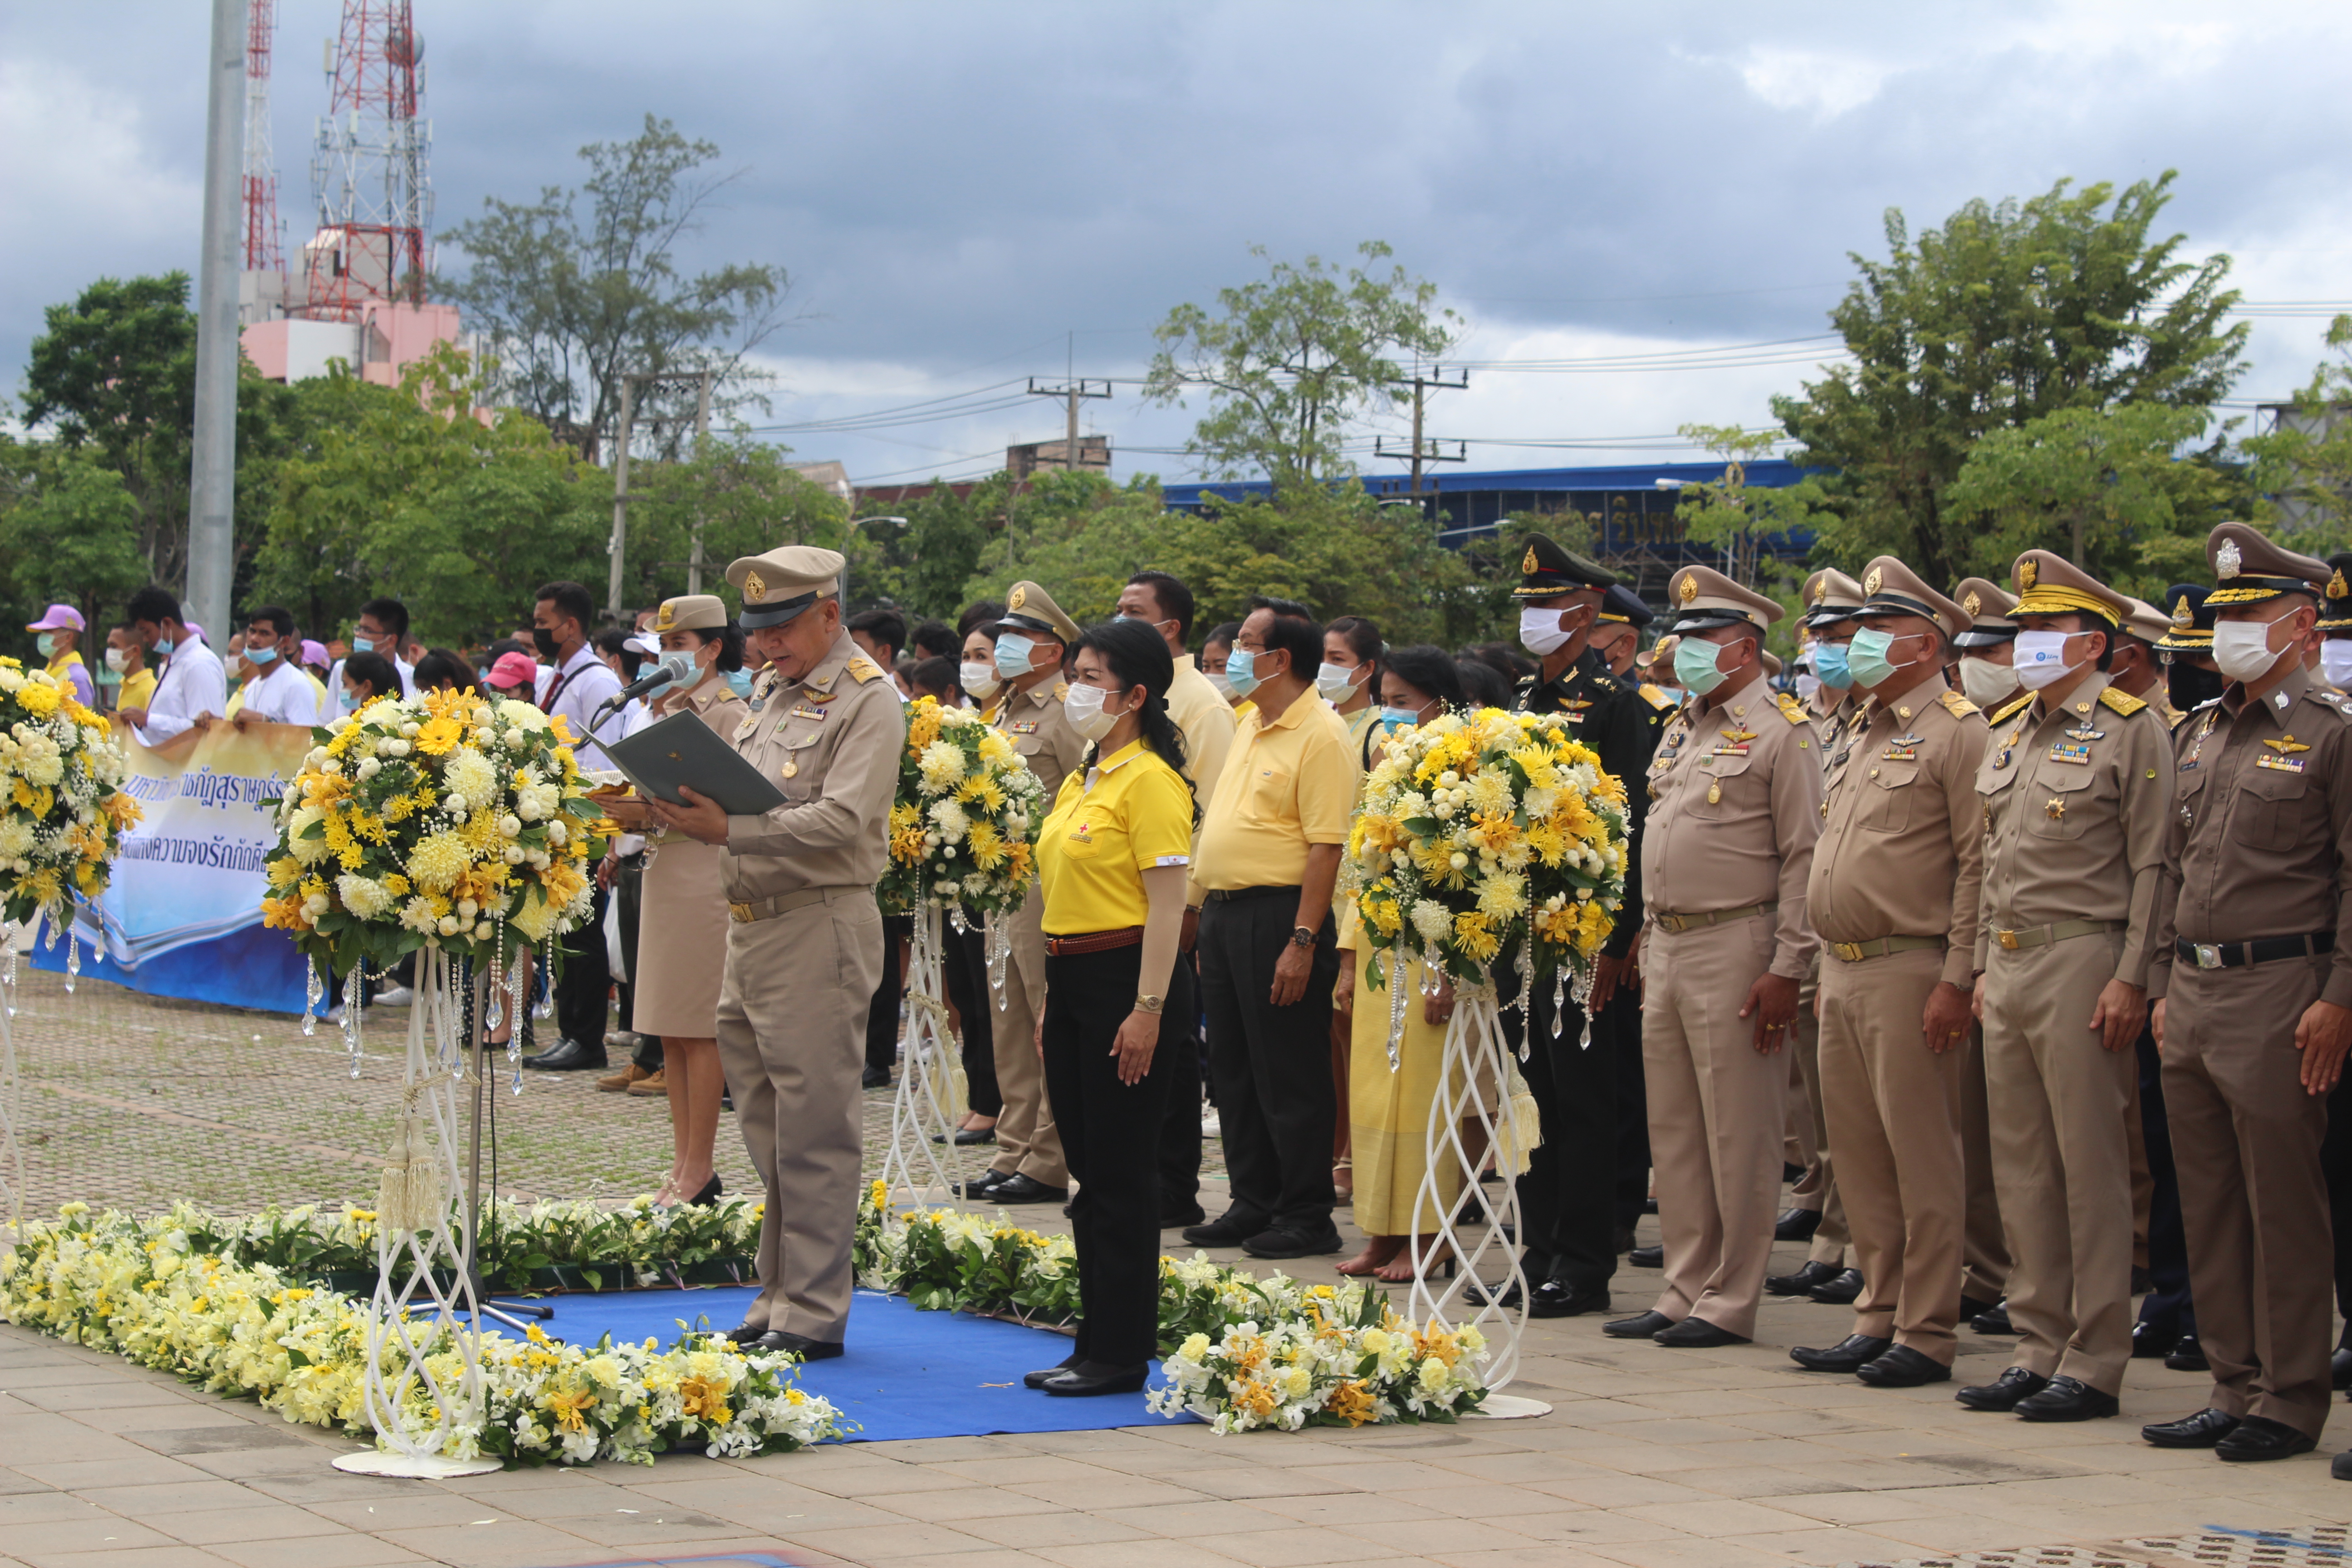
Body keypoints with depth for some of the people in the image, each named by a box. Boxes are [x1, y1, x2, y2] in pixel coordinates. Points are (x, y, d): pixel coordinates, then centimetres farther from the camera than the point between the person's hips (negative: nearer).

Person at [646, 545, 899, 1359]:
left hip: (821, 925, -9)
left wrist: (730, 830, -28)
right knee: (767, 1132, 13)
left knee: (814, 1134, -6)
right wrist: (685, 810, 2)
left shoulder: (868, 700, -9)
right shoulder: (769, 692, 18)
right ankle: (776, 1301, 20)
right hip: (750, 927, 9)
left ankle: (813, 1315, -2)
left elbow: (840, 820, -20)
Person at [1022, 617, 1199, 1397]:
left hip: (1123, 977, -9)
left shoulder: (1150, 780, -12)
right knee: (1088, 1171, 11)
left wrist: (1148, 1009, -20)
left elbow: (1167, 902, -16)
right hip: (1069, 978, 9)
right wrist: (1052, 1002, 18)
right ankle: (1094, 1343, 17)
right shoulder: (1078, 783, 15)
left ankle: (1122, 1354, 1)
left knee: (1121, 1174, -4)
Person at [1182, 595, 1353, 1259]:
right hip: (1224, 910, 9)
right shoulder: (1248, 724, 15)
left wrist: (1302, 941, -24)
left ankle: (1306, 1217, 5)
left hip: (1280, 916, -9)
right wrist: (1196, 897, 16)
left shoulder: (1320, 736, -15)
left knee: (1289, 1078, -3)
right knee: (1233, 1070, 13)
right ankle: (1252, 1204, 22)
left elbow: (1326, 846, -20)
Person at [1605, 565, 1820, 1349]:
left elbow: (1805, 859, -12)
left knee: (1739, 1136, -3)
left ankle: (1731, 1303, 3)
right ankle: (1685, 1291, 19)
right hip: (1666, 947, 8)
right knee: (1673, 1132, 11)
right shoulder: (1679, 730, 16)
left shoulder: (1781, 731, -8)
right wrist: (1650, 946, 17)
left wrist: (1788, 969, -16)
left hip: (1735, 947, -8)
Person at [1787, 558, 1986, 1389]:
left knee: (1922, 1159, -4)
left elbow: (1979, 864, -13)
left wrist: (1956, 981, -18)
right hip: (1844, 971, 9)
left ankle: (1927, 1334, 1)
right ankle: (1879, 1316, 18)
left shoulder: (1958, 731, -8)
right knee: (1860, 1156, 11)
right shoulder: (1858, 734, 19)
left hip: (1911, 971, -9)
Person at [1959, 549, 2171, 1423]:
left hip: (2082, 962, -8)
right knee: (2022, 1169, 9)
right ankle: (2039, 1347, 17)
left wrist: (2130, 979, -15)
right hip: (2009, 967, 8)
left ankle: (2095, 1363, 1)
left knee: (2090, 1166, -4)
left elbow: (2152, 866, -10)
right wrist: (1985, 968, 16)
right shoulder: (2009, 732, 16)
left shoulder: (2131, 730, -6)